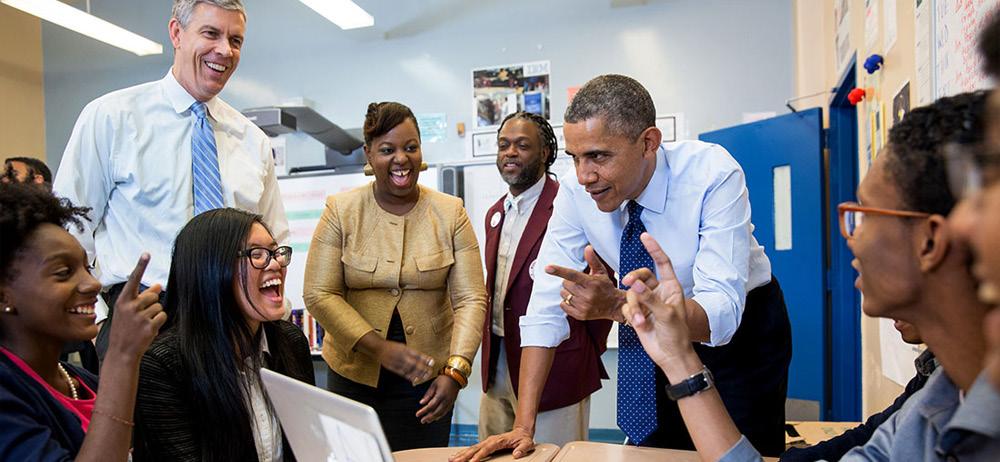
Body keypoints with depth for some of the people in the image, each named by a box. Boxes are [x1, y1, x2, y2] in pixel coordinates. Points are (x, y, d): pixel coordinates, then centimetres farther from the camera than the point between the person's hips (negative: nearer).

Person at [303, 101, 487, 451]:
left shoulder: (450, 213, -4)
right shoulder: (340, 210, -5)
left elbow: (471, 299, -8)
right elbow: (318, 295, -9)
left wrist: (455, 372, -20)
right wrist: (380, 347, -19)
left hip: (427, 377, 0)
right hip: (355, 373, 0)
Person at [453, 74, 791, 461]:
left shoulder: (714, 175, -30)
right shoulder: (576, 192, -20)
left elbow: (721, 312, -37)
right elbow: (547, 303, -20)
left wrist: (617, 305, -53)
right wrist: (523, 426, -24)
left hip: (739, 330, -2)